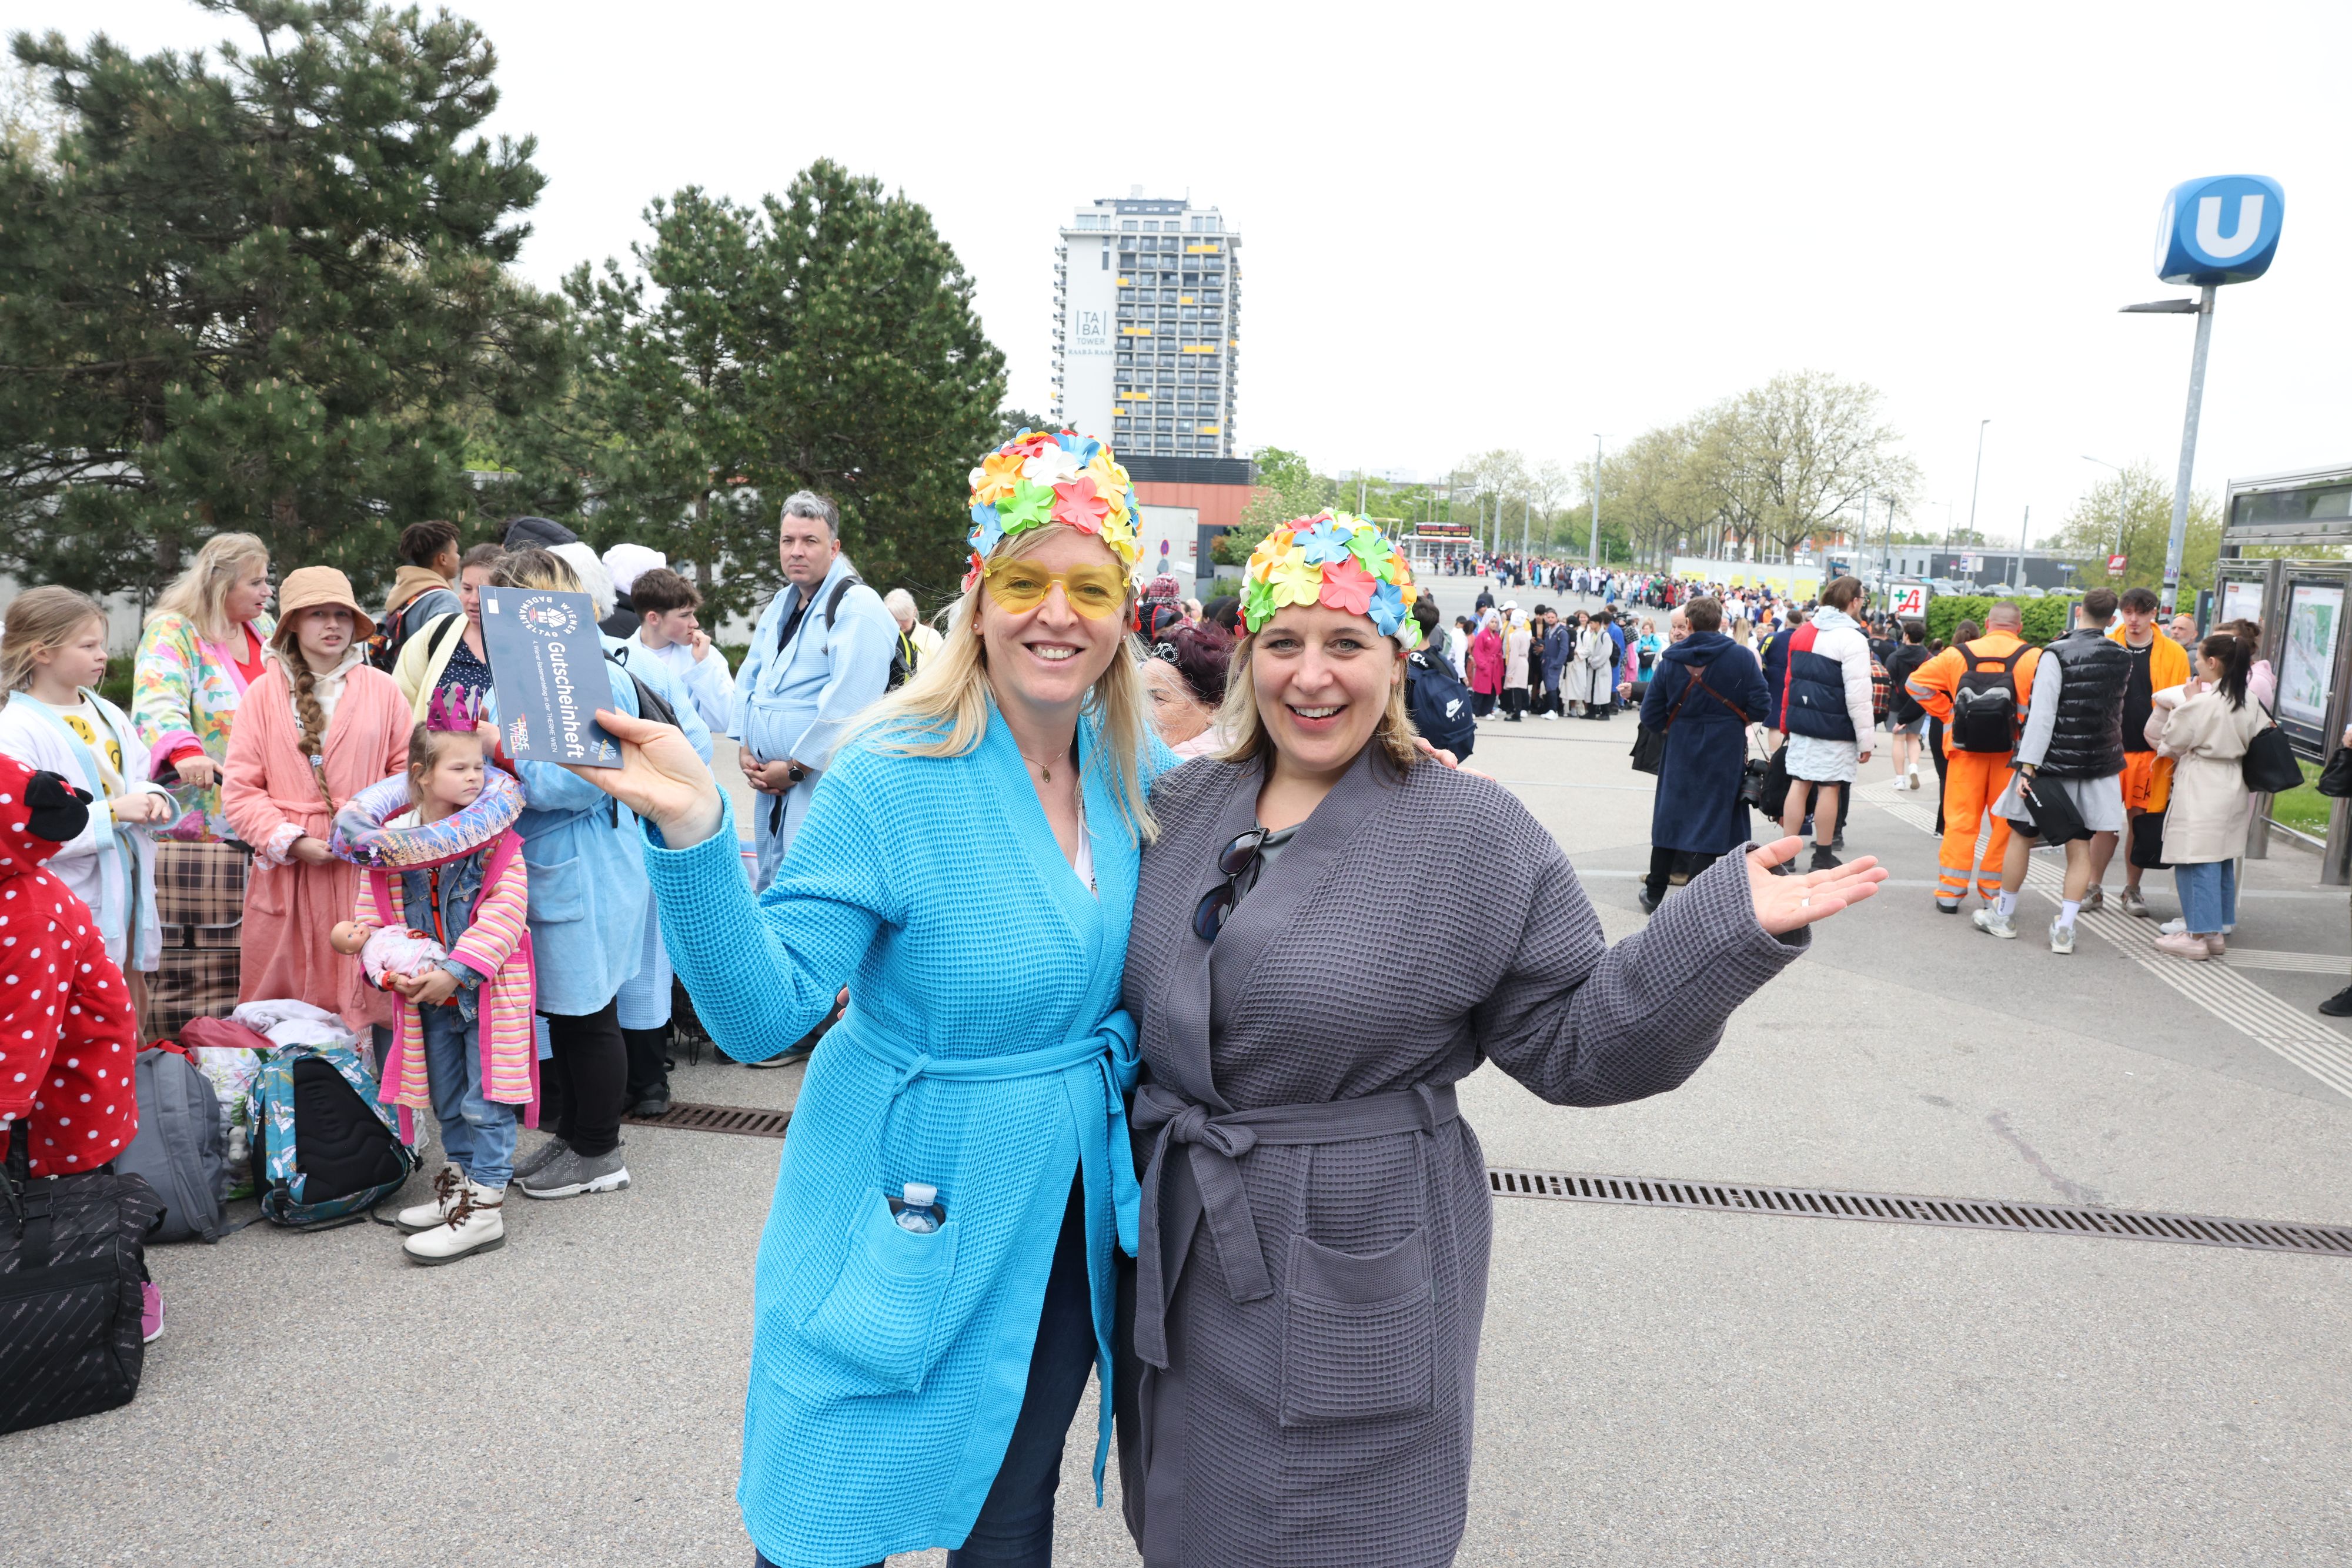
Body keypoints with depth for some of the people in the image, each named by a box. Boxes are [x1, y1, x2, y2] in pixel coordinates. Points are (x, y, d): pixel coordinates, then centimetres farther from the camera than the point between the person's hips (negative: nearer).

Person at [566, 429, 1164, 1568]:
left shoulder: (1132, 768, -3)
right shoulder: (894, 784, -20)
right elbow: (763, 1012, -23)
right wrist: (693, 830, -38)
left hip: (1070, 1215, 5)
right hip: (914, 1221, -4)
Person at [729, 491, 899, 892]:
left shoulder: (857, 607, -13)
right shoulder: (781, 604, 15)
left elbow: (849, 704, -20)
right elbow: (750, 676, 20)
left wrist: (795, 768, -16)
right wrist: (746, 748, 6)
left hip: (824, 780, -9)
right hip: (771, 782, 9)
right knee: (769, 888, 17)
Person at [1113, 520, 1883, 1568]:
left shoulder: (1478, 835, -10)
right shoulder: (1181, 806, 2)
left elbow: (1572, 1041, -11)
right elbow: (1138, 1002, 18)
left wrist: (1726, 928, -21)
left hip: (1355, 1280, -4)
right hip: (1177, 1263, 5)